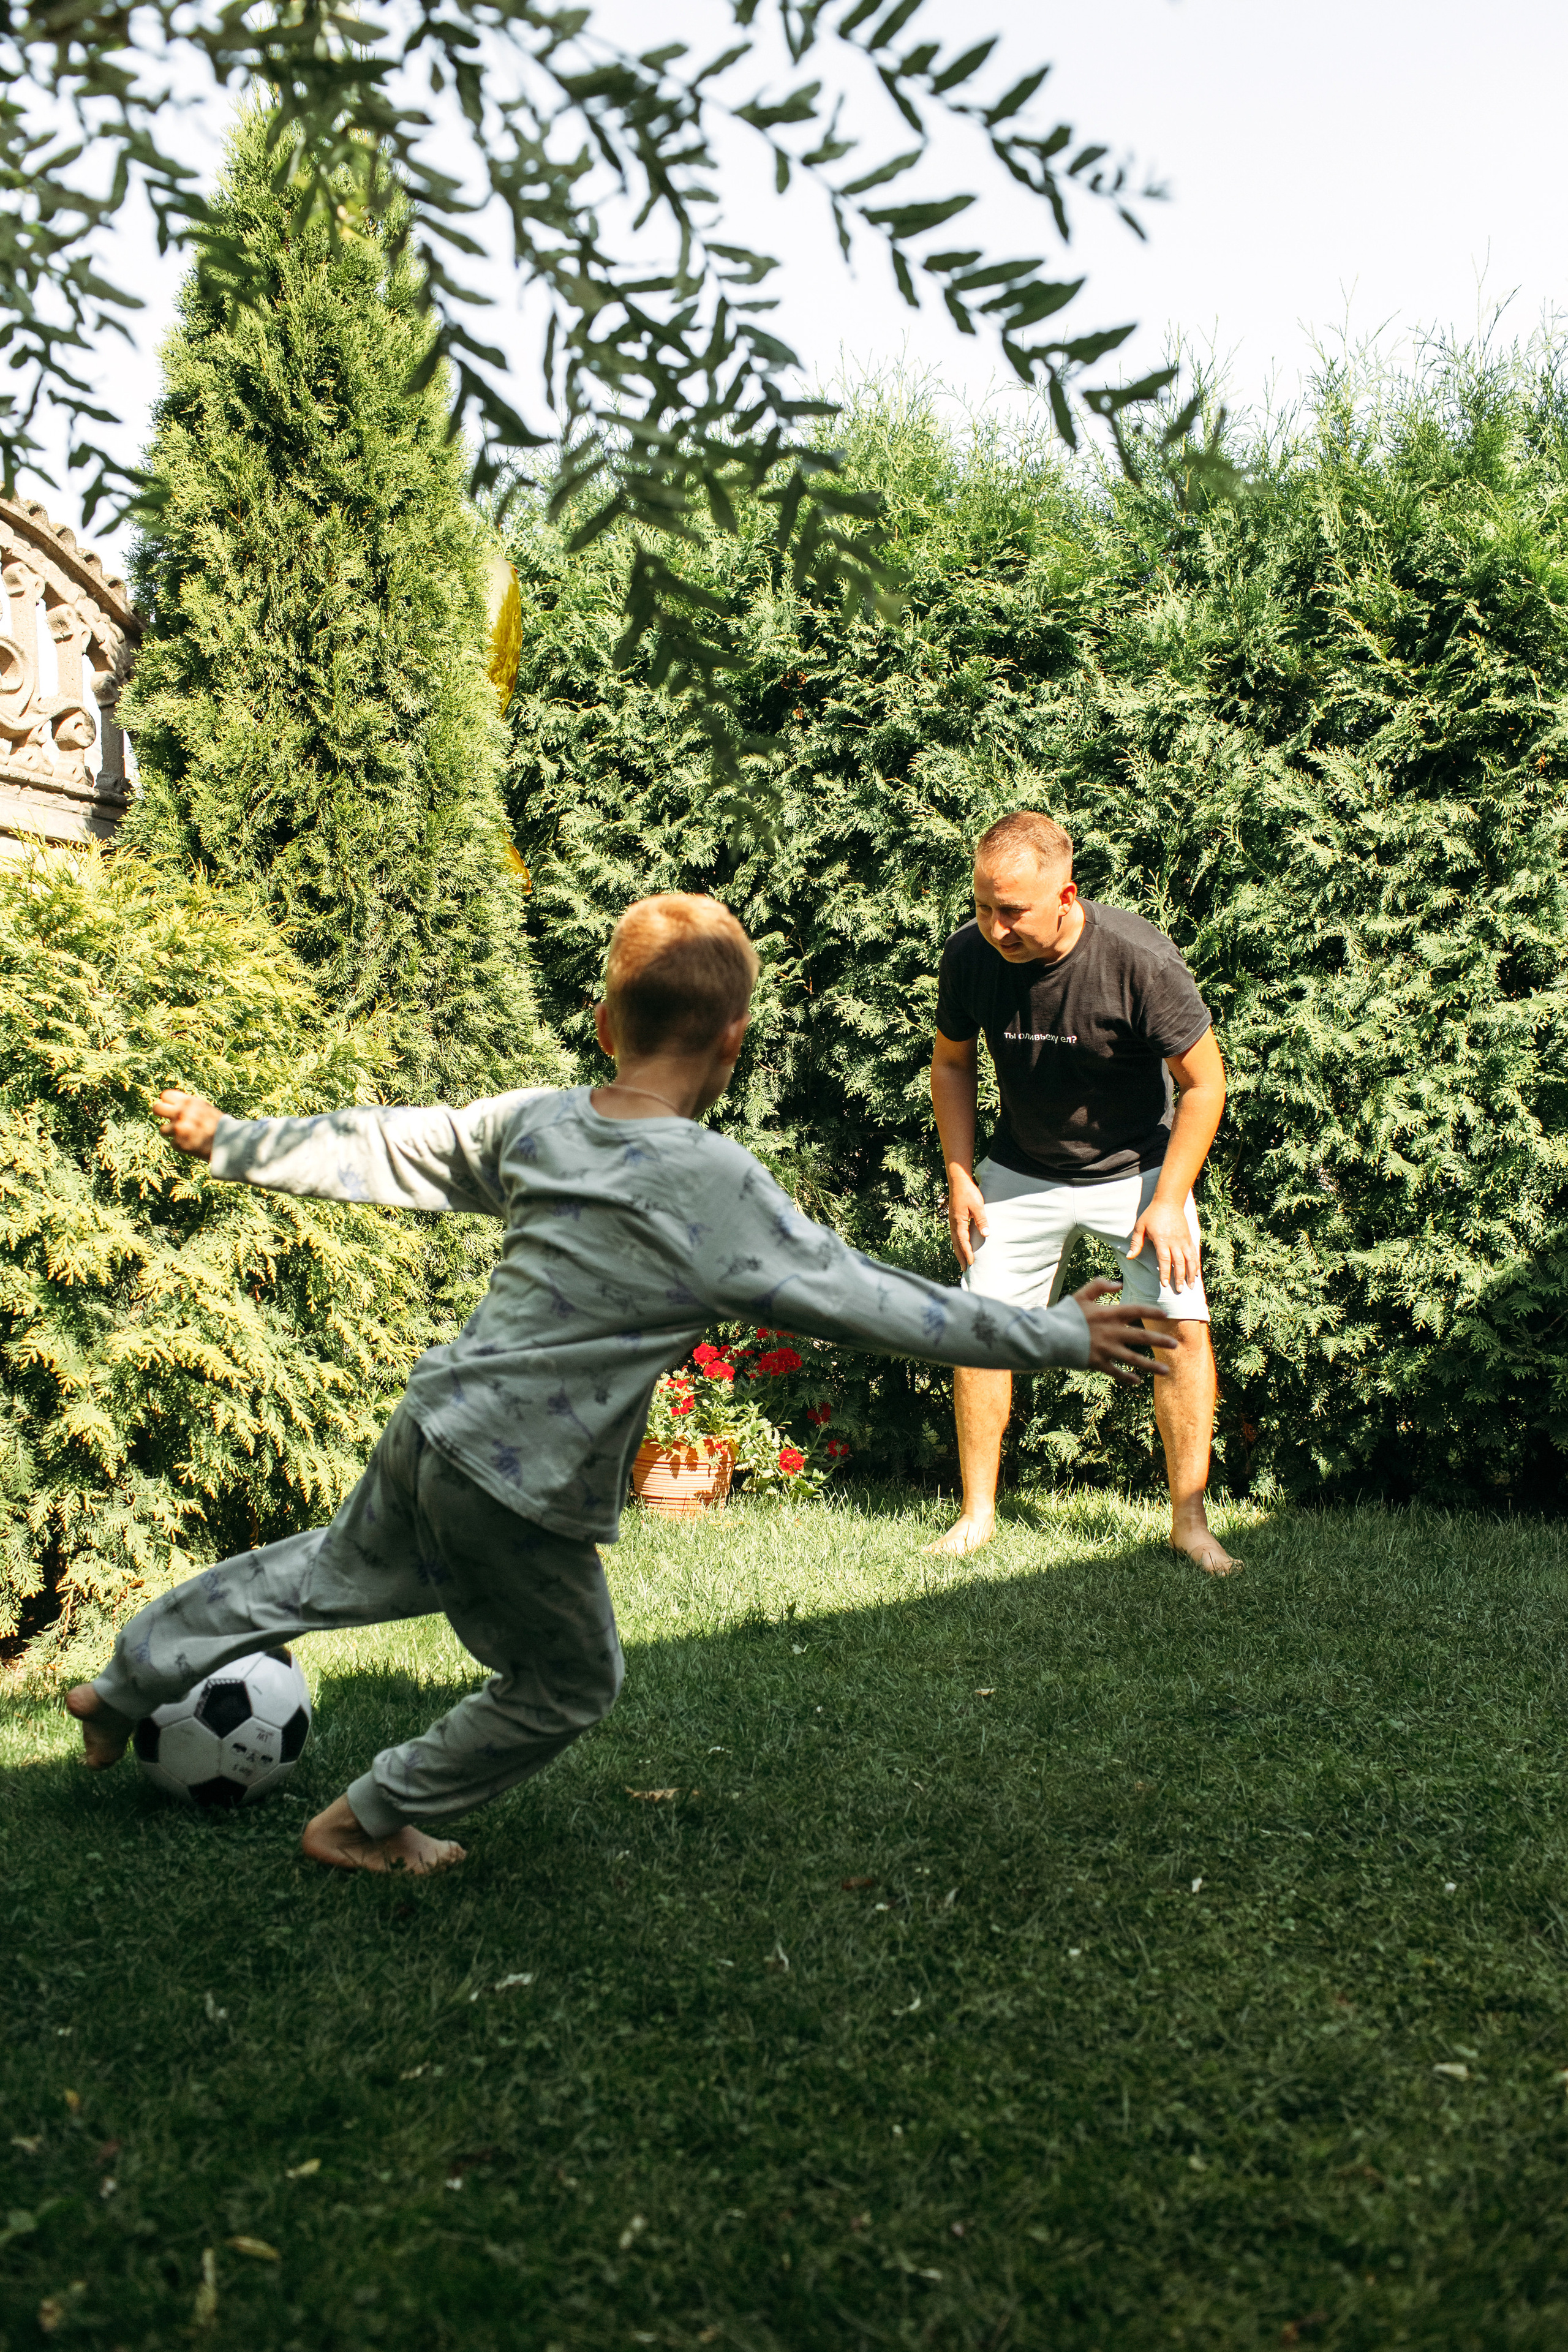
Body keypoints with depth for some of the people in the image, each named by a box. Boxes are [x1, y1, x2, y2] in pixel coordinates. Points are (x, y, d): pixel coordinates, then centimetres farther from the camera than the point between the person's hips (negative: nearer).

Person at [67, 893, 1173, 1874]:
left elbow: (380, 1150, 9)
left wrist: (231, 1140, 25)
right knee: (570, 1683, 19)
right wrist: (1057, 1337, -7)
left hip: (429, 1429, 7)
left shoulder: (534, 1121, -2)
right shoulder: (719, 1188, -20)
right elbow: (877, 1303, -16)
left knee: (334, 1570, 33)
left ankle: (127, 1682, 48)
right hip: (522, 1497, -7)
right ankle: (373, 1821, 34)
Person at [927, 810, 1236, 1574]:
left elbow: (1202, 1081, -17)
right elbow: (952, 1062, 2)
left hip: (1138, 1167, -2)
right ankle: (977, 1514, 15)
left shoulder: (1138, 959, -29)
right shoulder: (968, 957, -18)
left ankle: (1189, 1521, 0)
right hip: (1023, 1171, 3)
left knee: (1182, 1325, -13)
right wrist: (960, 1178, -3)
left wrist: (1169, 1201, -19)